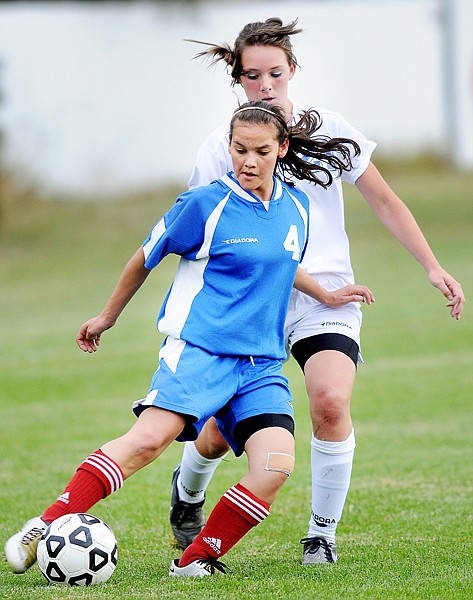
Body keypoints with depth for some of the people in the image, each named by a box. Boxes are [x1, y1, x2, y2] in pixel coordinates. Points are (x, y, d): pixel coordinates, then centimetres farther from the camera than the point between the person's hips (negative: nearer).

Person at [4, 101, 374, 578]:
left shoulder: (296, 208, 12)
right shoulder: (205, 205, -5)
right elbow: (146, 257, 9)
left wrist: (328, 295, 37)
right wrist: (107, 317, 19)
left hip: (261, 364, 5)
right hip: (199, 348, -5)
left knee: (276, 464, -18)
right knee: (149, 437, -27)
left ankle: (195, 561, -7)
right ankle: (43, 527, -23)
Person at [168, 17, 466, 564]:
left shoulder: (327, 130, 2)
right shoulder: (220, 148, 1)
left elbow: (385, 202, 8)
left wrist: (432, 267, 1)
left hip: (325, 298, 0)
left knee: (331, 402, -27)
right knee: (217, 436, -3)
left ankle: (322, 534, -7)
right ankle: (187, 490, 35)